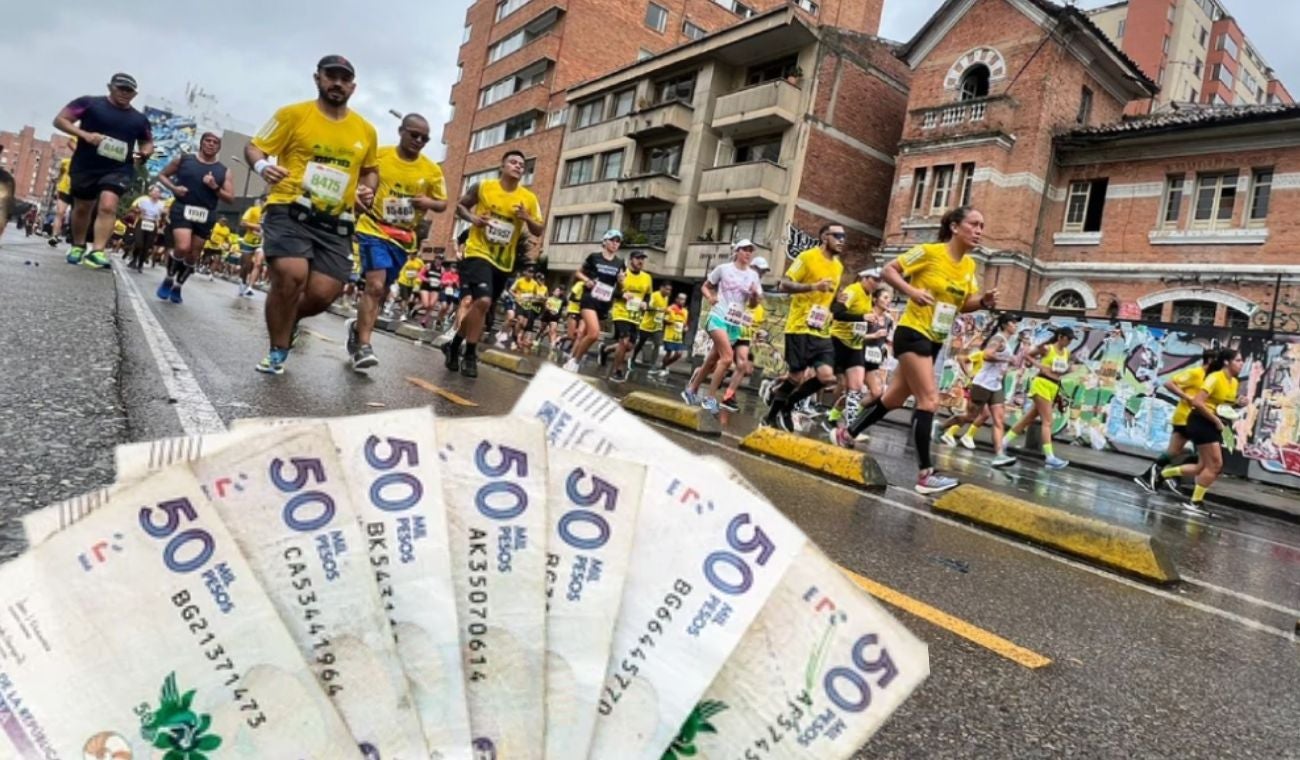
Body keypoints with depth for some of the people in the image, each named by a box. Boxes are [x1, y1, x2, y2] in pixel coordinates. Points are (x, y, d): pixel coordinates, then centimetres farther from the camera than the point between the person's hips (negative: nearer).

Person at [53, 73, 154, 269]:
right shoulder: (88, 102, 0)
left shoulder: (139, 119, 9)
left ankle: (97, 251, -26)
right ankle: (78, 246, 33)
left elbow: (147, 143, 21)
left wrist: (145, 153, -3)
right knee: (82, 208, 13)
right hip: (85, 166, 0)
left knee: (108, 205, -22)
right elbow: (60, 120, -1)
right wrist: (85, 134, -18)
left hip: (118, 169, 0)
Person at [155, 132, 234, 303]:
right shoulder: (183, 159, 5)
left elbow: (230, 198, 5)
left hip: (206, 216, 3)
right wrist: (173, 188, -6)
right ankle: (168, 279, 6)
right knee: (182, 248, -21)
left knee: (193, 256, 9)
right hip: (182, 210, -2)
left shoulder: (224, 172, 7)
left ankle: (177, 286, 30)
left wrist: (215, 187, -12)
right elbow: (162, 175, 14)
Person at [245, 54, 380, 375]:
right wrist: (262, 166, -18)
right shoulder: (293, 114, 1)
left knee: (323, 293, -5)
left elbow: (370, 169, 27)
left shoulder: (366, 130, 11)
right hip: (290, 210, -3)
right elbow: (254, 148, 4)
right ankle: (277, 352, -1)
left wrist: (368, 189, 6)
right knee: (290, 275, -23)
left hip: (336, 222, 4)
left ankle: (287, 321, 32)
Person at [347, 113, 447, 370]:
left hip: (403, 238, 4)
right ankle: (363, 345, -12)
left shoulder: (432, 170, 1)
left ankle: (357, 327, 38)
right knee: (375, 284, -19)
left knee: (382, 291, 13)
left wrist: (429, 202, -13)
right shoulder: (378, 155, -4)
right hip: (374, 230, -4)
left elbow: (443, 204, 9)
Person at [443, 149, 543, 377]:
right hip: (478, 253, -4)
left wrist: (527, 218, -17)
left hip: (503, 262, 5)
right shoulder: (482, 187, -3)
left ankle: (454, 345, 35)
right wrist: (471, 218, -11)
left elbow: (539, 231, 3)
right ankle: (470, 355, -8)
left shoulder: (529, 199, 1)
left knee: (479, 306, 14)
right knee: (483, 301, -24)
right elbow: (460, 206, 10)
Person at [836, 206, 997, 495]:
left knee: (895, 397, 15)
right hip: (912, 333, -8)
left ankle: (847, 433, 32)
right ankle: (925, 473, -12)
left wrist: (984, 301, -7)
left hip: (935, 340, 8)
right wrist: (912, 291, -25)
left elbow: (964, 303, 15)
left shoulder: (969, 265, 7)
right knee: (929, 399, -15)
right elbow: (889, 270, -9)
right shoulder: (930, 251, -12)